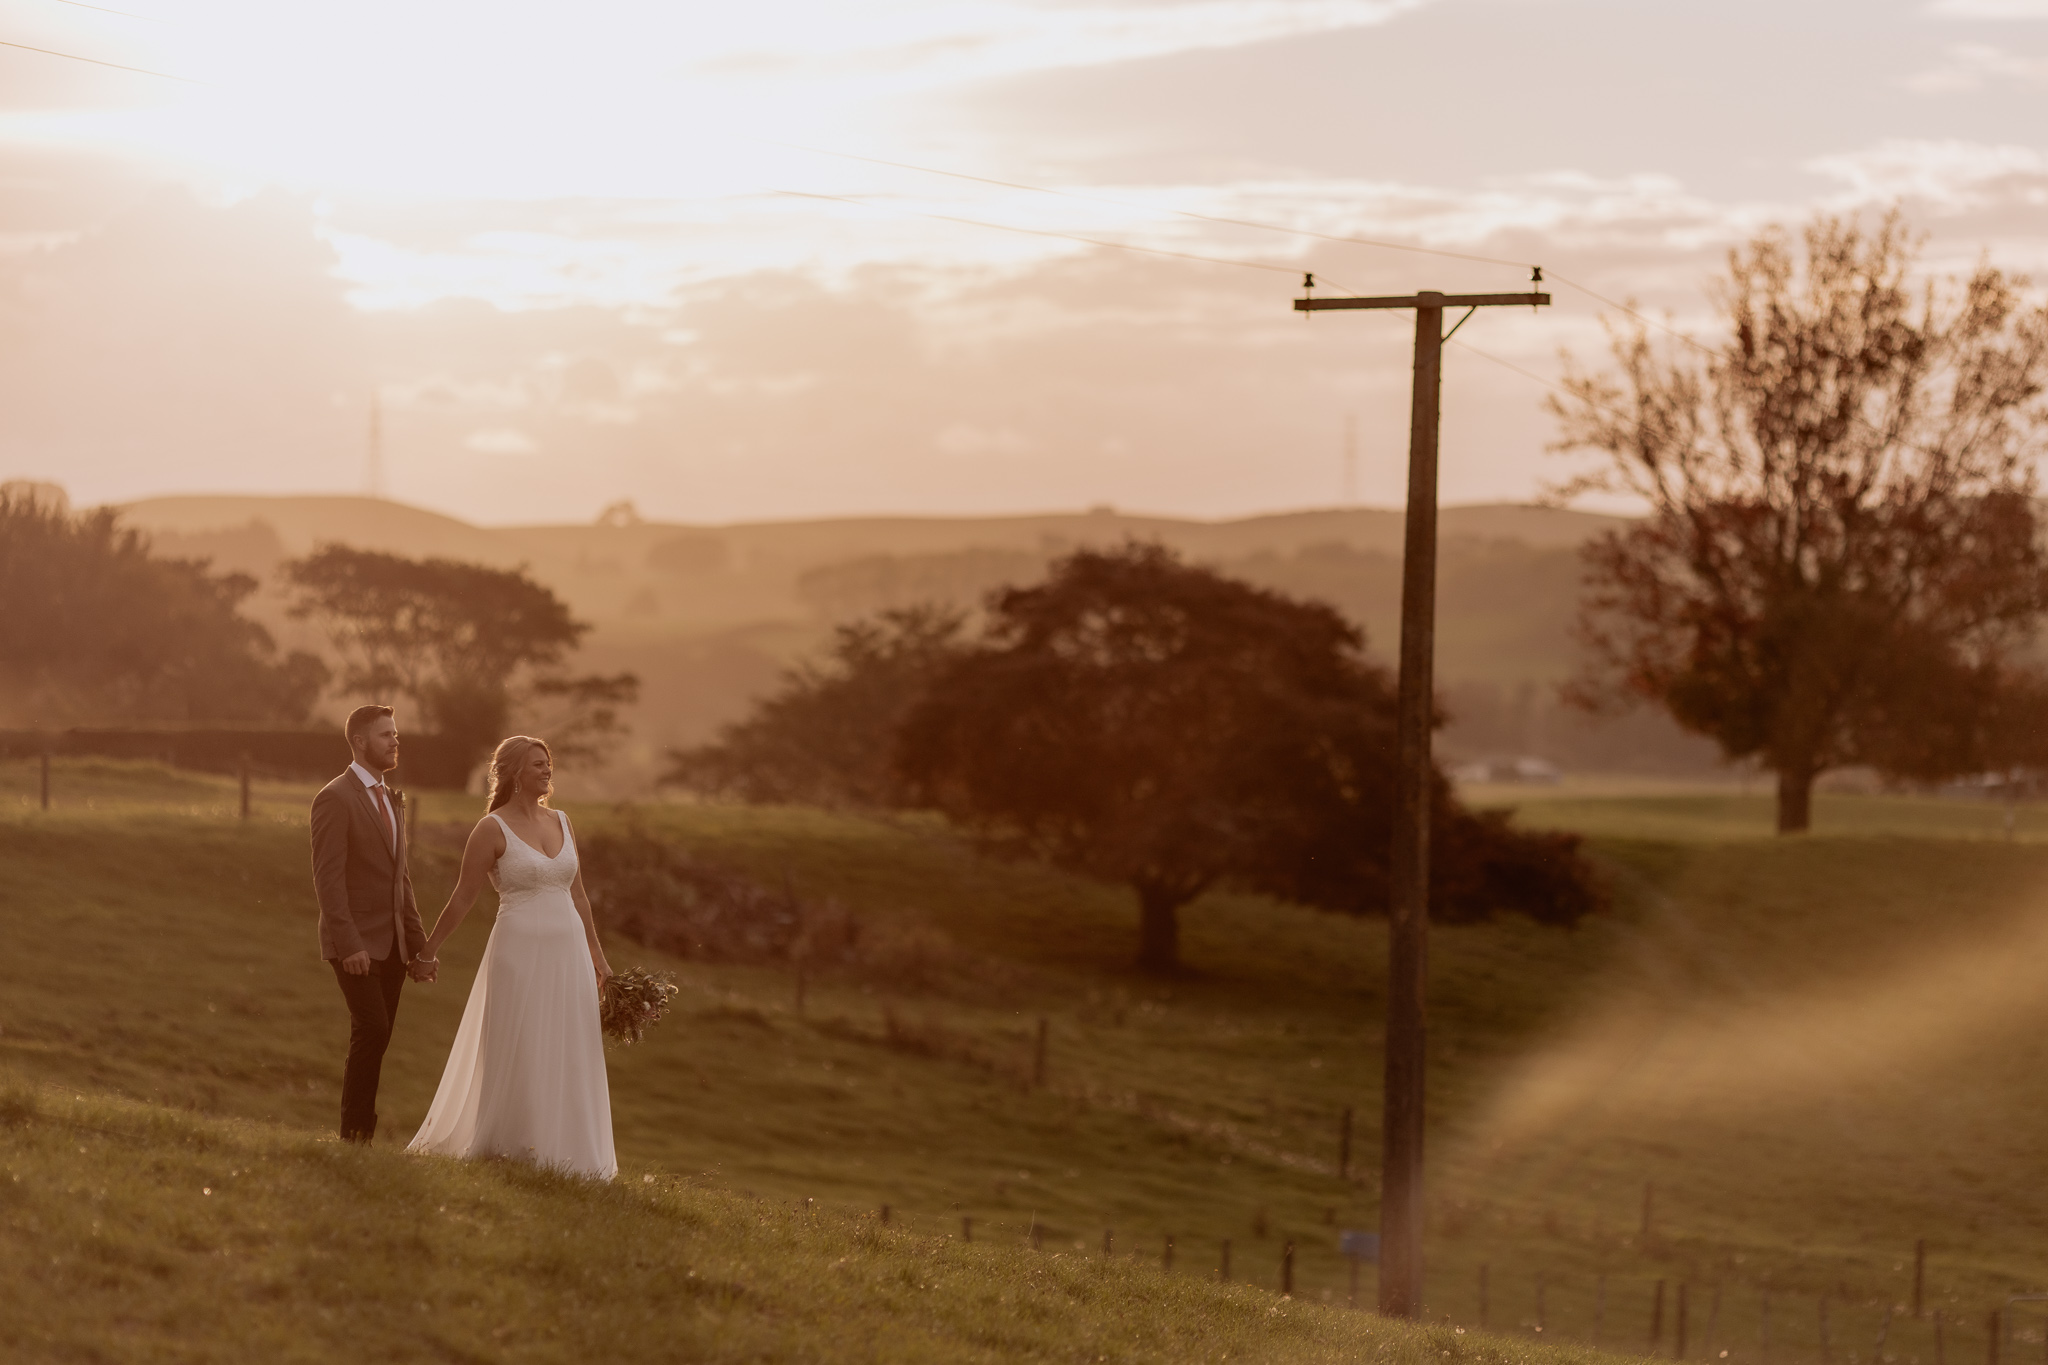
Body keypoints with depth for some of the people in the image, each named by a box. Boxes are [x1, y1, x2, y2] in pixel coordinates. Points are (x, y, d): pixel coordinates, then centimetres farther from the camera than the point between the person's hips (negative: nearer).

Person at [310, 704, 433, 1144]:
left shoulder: (392, 801, 17)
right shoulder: (335, 799, -9)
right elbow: (328, 878, -15)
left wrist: (418, 944, 15)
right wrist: (349, 945, -22)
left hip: (391, 945, 8)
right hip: (355, 945, -8)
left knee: (372, 1043, 6)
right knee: (372, 1032, -17)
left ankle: (361, 1137, 8)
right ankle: (354, 1135, -11)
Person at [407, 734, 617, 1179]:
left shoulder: (562, 823, 11)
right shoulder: (493, 829, -6)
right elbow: (463, 897, -1)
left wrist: (597, 955, 16)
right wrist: (430, 949, 2)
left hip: (568, 952, 5)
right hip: (520, 952, -5)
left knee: (569, 1055, 6)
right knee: (515, 1054, 2)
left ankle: (566, 1150, 12)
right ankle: (508, 1147, 13)